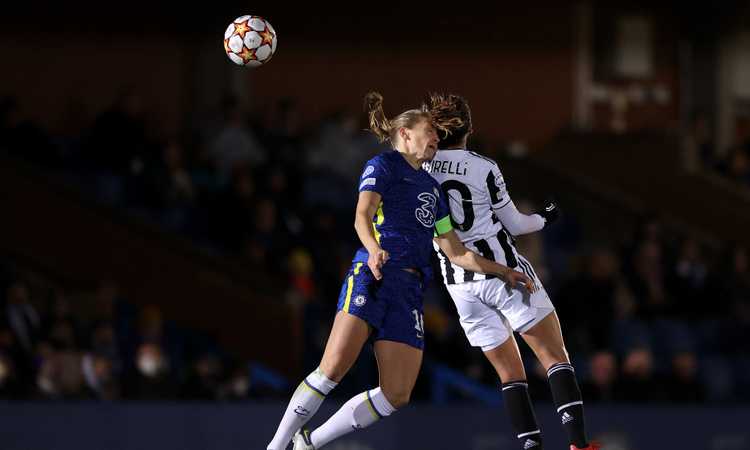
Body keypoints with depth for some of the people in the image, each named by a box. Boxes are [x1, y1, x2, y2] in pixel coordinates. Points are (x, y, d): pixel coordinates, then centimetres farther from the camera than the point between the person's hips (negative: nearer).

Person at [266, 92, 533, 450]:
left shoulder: (431, 188, 28)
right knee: (333, 369, -23)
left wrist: (502, 272, 30)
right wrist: (374, 251, -31)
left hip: (410, 290, 7)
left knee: (397, 396, -7)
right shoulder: (383, 165, 7)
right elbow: (362, 217, -11)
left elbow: (456, 252, 32)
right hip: (372, 274, -7)